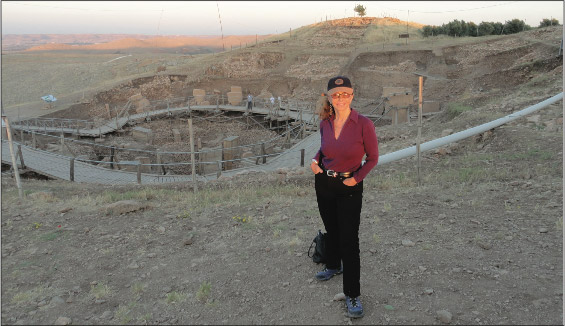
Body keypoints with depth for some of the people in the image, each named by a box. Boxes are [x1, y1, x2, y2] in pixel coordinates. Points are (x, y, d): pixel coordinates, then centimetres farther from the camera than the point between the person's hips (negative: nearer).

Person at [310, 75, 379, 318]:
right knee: (331, 230, 22)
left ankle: (352, 295, 9)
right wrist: (316, 160, -4)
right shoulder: (325, 123, -3)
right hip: (324, 182, 5)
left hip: (350, 187, -4)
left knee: (349, 240, -3)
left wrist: (357, 178, -16)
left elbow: (373, 157, -6)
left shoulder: (363, 124, -16)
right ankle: (333, 265, 48)